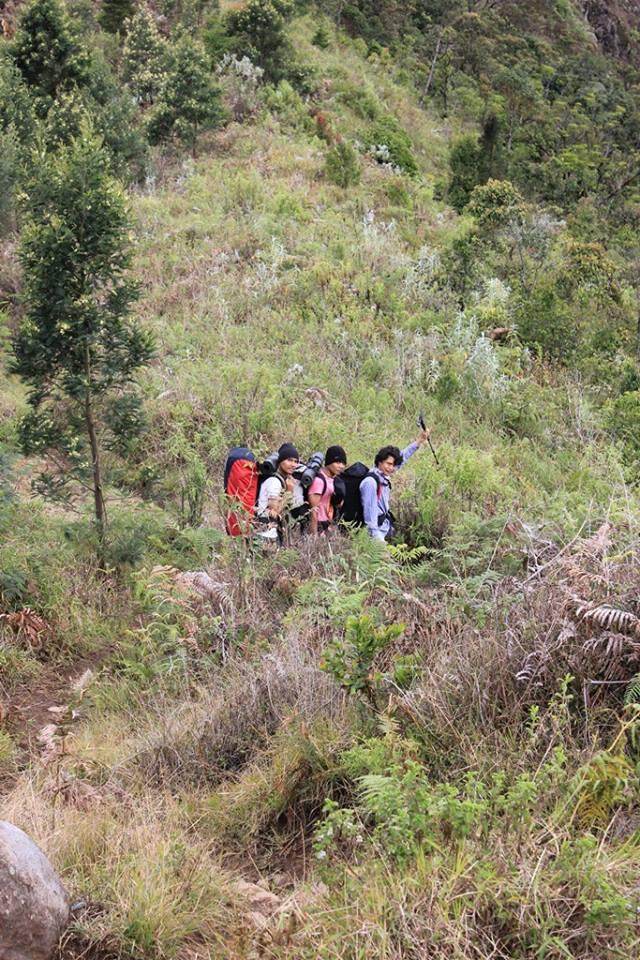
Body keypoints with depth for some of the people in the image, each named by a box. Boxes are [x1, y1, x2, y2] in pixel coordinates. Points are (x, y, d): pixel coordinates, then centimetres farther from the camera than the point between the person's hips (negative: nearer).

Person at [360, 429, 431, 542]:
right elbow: (370, 512, -21)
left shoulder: (384, 477, 4)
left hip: (387, 531, 9)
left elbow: (401, 457, 19)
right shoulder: (371, 482, -19)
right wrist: (377, 539, -22)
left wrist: (418, 441, 20)